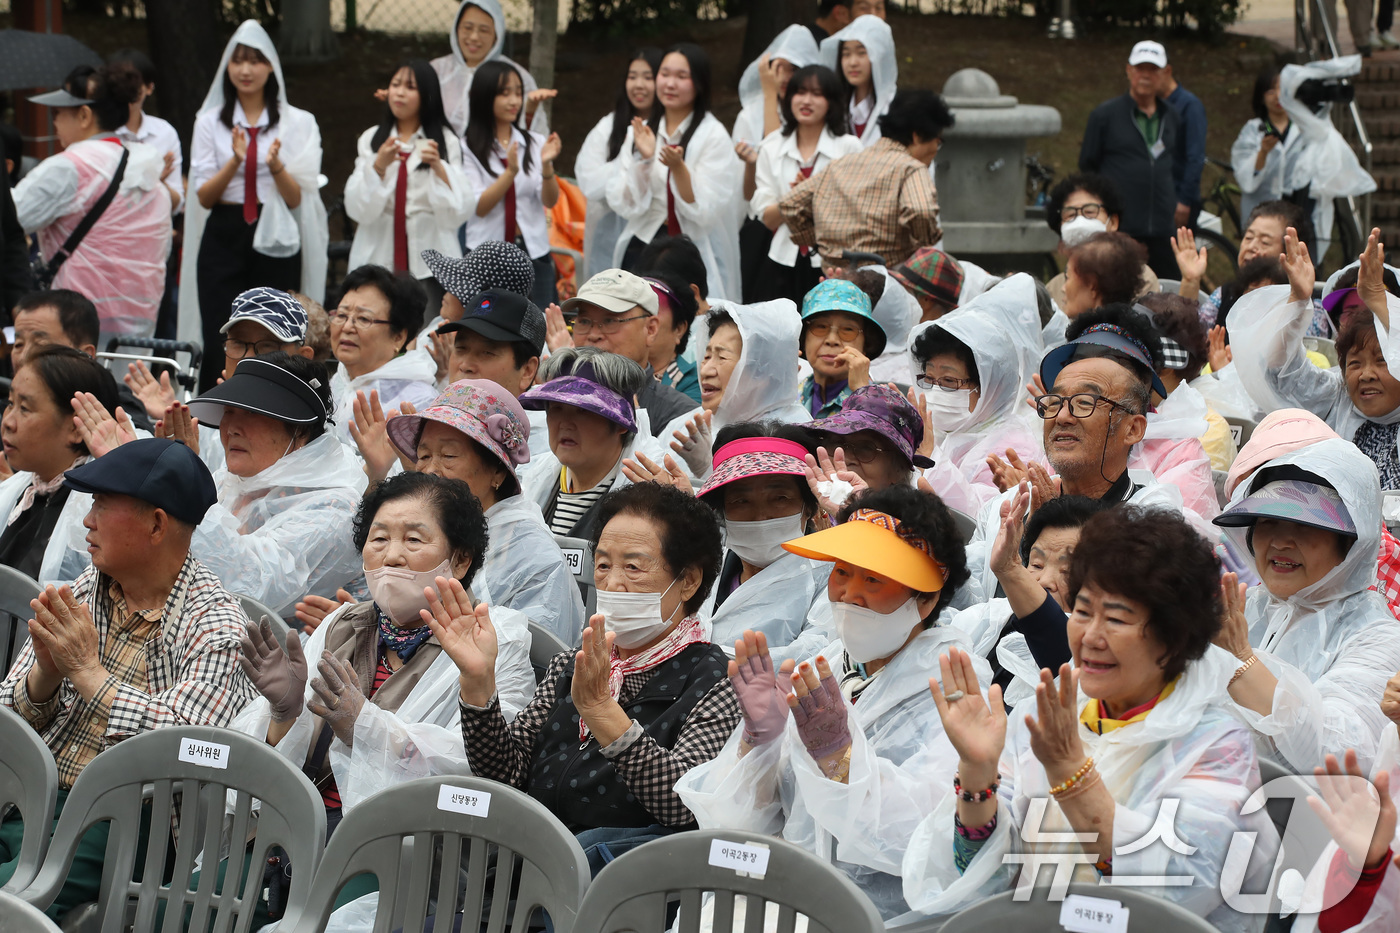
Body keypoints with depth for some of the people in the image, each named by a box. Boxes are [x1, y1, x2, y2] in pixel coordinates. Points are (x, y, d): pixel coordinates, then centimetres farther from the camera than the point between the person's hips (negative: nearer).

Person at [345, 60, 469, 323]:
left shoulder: (446, 141, 7)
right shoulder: (370, 139, 12)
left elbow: (457, 212, -1)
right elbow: (356, 208, 0)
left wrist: (437, 166, -14)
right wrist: (379, 165, -14)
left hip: (429, 261, -1)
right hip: (378, 257, 2)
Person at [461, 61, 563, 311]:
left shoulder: (535, 144, 7)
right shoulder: (468, 148, -2)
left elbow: (550, 201, -2)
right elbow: (479, 206, -10)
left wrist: (546, 165, -21)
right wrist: (511, 171, -23)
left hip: (534, 253, 3)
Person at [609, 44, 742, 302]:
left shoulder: (713, 135, -6)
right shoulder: (643, 131, 8)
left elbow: (705, 211, -12)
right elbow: (624, 205, 1)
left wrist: (677, 166, -24)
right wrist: (643, 159, -12)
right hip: (641, 246, 4)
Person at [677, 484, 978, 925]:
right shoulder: (815, 677, 14)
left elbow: (929, 841, -15)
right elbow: (738, 825, 10)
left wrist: (836, 751, -20)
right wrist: (760, 736, -5)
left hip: (891, 919, -5)